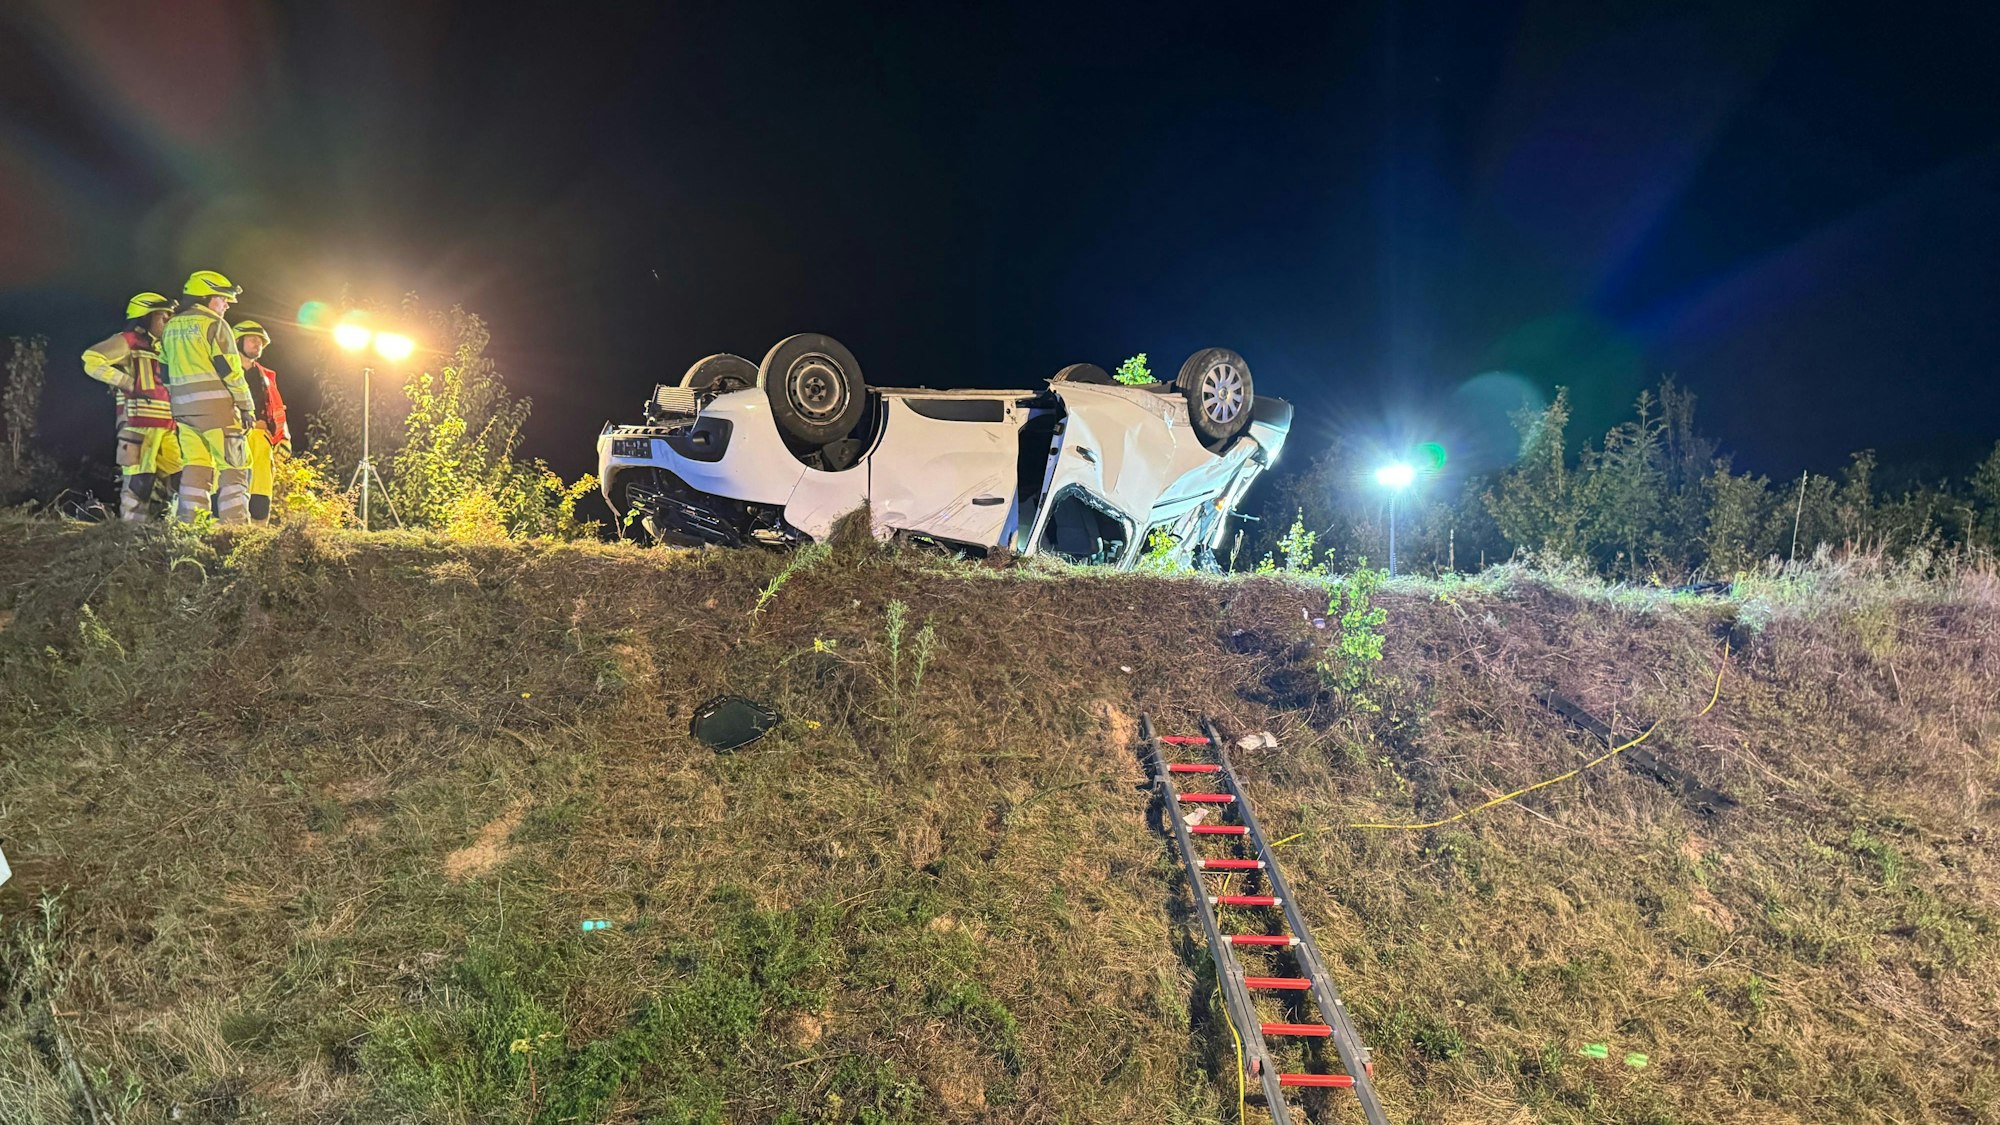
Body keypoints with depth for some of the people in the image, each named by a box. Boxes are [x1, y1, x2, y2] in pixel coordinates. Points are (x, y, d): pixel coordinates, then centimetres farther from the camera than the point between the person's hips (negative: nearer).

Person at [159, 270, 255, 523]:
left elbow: (166, 373, 19)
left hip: (184, 409, 7)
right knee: (234, 467, -5)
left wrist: (177, 403, 25)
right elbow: (230, 370, -10)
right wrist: (247, 406, -6)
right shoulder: (213, 325, -5)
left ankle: (187, 522, 5)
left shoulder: (170, 328, 17)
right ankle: (235, 523, -12)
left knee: (195, 467, 9)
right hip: (216, 407, -7)